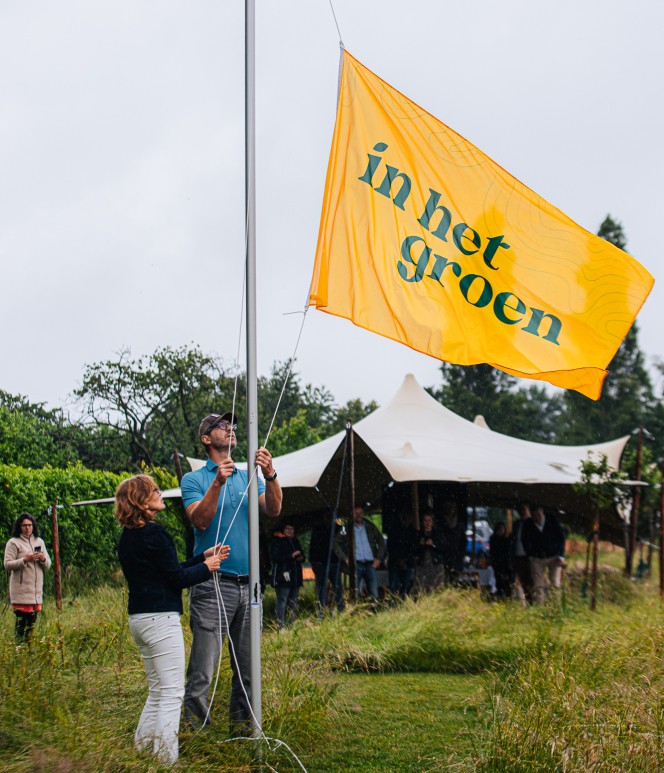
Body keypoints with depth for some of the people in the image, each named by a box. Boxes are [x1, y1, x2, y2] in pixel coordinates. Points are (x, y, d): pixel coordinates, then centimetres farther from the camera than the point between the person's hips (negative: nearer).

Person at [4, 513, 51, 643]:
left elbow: (48, 565, 16)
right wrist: (25, 560, -19)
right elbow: (7, 564, -9)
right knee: (21, 620, -7)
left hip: (36, 589, 5)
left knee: (32, 620, 9)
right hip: (21, 590, -5)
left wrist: (43, 559, -7)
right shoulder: (13, 542, -1)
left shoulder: (39, 541, 15)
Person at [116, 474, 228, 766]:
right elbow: (177, 578, -13)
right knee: (171, 693, -5)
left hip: (139, 619, 10)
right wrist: (206, 567, 3)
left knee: (158, 692, 18)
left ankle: (142, 750, 20)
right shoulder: (154, 534, -16)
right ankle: (166, 760, -5)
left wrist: (204, 556, 16)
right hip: (160, 619, -10)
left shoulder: (128, 537, 13)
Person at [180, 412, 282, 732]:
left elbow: (273, 510, 0)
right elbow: (200, 520, -11)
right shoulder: (194, 480, 5)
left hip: (248, 584, 5)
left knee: (247, 666, 9)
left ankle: (242, 724, 19)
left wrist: (270, 475, -17)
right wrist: (218, 483, -23)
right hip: (213, 584, -4)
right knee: (202, 669, -9)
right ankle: (195, 728, -1)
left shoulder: (248, 477, 16)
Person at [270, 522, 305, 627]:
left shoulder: (295, 541, 18)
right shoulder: (277, 541, -4)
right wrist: (291, 556, -18)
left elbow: (301, 554, 29)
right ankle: (281, 625, -9)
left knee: (293, 602, 11)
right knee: (282, 600, -10)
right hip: (283, 576, -7)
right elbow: (275, 557, -15)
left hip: (295, 577, 7)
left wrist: (301, 557, 4)